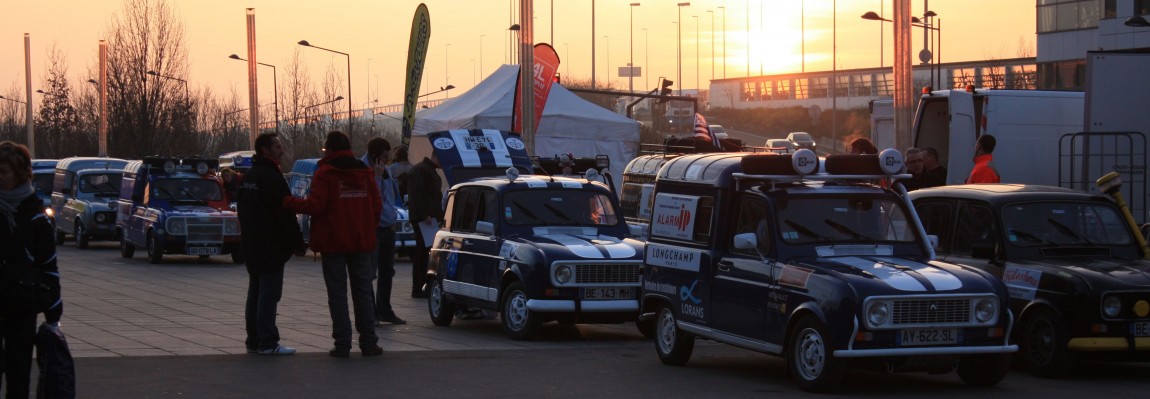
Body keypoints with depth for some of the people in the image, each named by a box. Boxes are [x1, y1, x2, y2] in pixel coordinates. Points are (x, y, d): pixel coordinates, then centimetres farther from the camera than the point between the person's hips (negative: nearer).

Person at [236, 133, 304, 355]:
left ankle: (254, 341, 17)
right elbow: (285, 214, -18)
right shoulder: (271, 177, -16)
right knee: (269, 295, -8)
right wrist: (298, 243, -13)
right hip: (271, 247, -10)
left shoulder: (248, 177, 14)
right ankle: (267, 343, -9)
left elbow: (242, 210, 21)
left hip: (252, 246, 10)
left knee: (255, 293, 13)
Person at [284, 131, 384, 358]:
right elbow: (377, 205, 6)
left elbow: (315, 205, -16)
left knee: (337, 293, 0)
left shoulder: (325, 173, -8)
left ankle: (342, 344, -3)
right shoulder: (364, 173, 8)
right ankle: (369, 342, 6)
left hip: (334, 242, -4)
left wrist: (288, 202, -5)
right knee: (363, 292, 9)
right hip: (361, 242, 4)